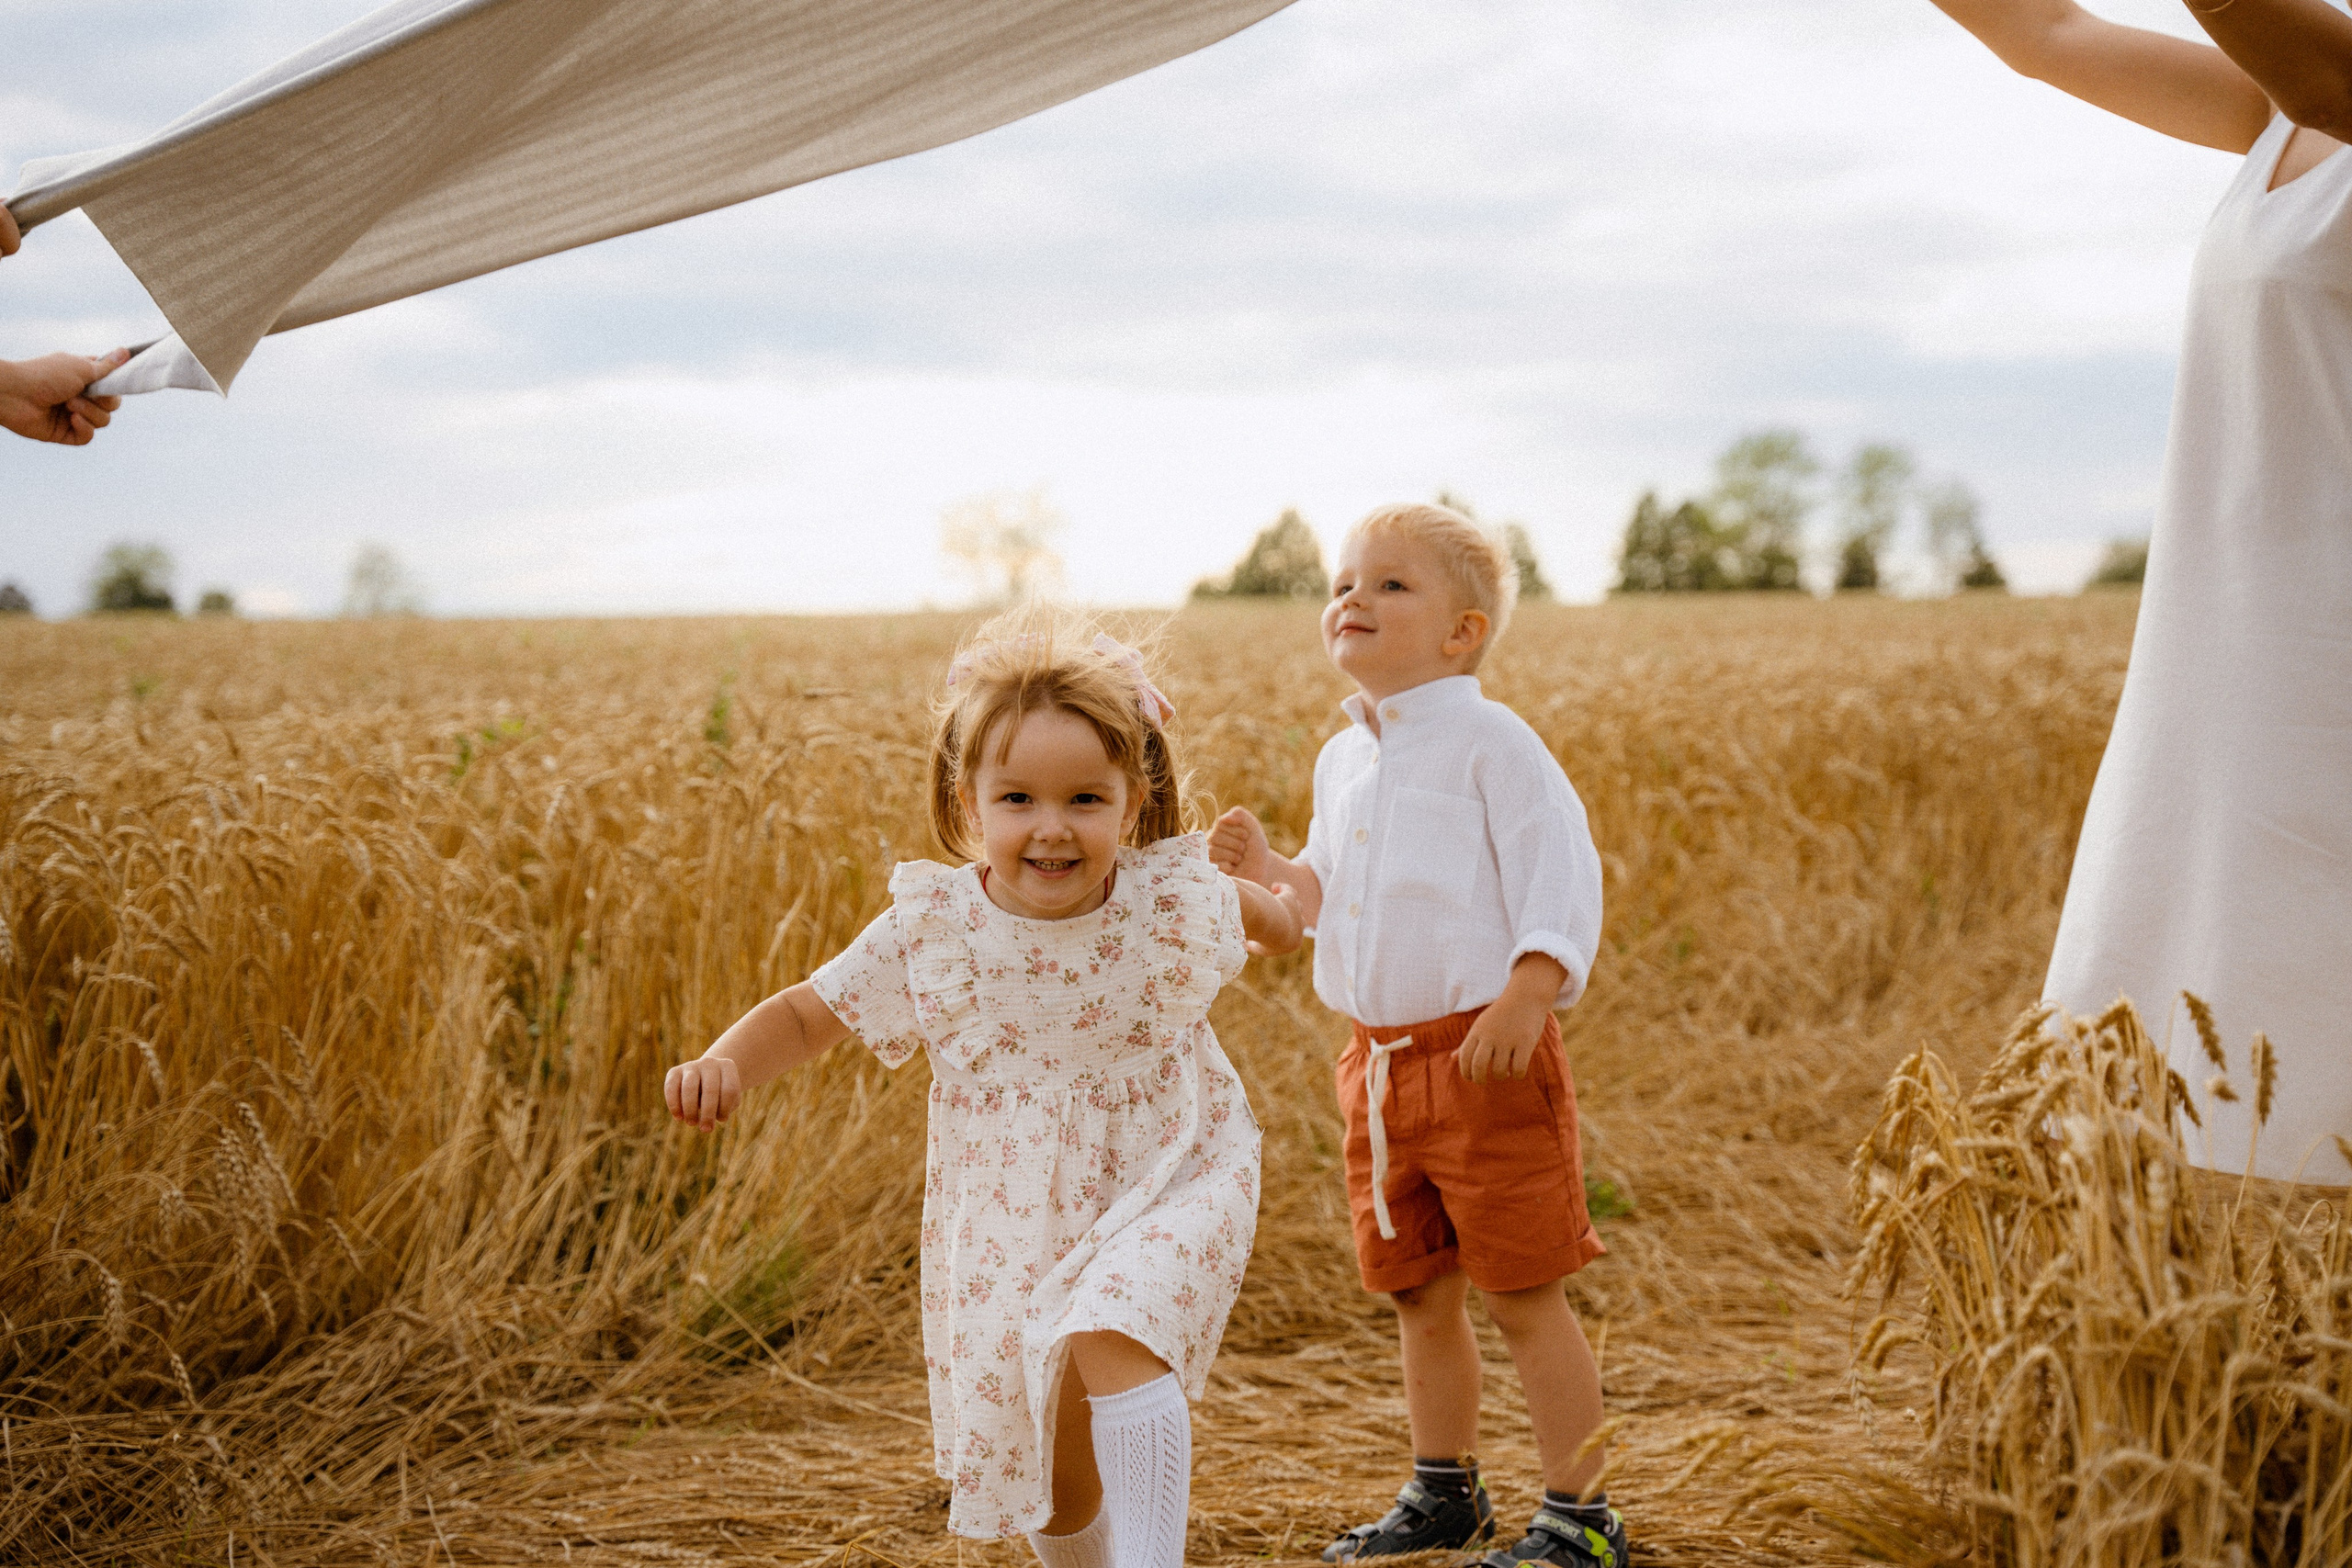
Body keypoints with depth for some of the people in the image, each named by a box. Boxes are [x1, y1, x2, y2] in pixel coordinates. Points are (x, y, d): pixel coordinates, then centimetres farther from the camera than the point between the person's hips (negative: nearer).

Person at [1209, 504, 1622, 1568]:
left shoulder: (1490, 742, -11)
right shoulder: (1341, 762, 12)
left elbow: (1561, 873, -17)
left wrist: (1529, 992, -29)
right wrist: (1265, 868, 5)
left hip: (1486, 1055, -7)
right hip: (1380, 1067, 7)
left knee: (1523, 1296, -1)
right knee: (1418, 1295, 17)